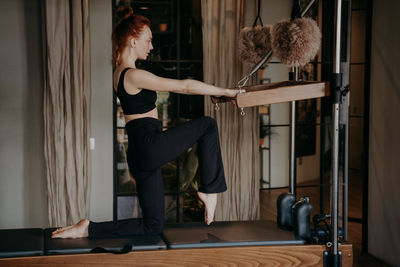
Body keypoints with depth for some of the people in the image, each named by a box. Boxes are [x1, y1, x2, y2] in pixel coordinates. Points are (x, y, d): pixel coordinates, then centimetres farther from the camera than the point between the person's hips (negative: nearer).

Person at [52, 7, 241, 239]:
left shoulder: (121, 72, 16)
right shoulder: (134, 75, -14)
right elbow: (184, 86, -13)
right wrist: (225, 91, -6)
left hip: (140, 154, 9)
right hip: (149, 144, -9)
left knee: (153, 225, 14)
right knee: (208, 125, 2)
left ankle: (88, 229, 11)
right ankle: (209, 190, 6)